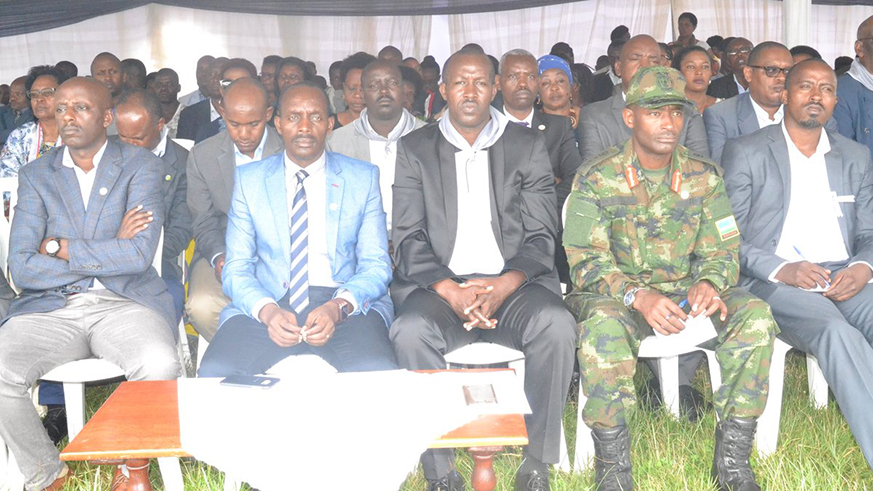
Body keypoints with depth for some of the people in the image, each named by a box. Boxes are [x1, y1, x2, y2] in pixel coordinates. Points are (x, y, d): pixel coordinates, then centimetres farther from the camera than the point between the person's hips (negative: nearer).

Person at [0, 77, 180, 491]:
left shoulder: (140, 166, 4)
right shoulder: (35, 175, 11)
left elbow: (139, 255, -10)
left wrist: (59, 248, -5)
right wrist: (110, 252, -5)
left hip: (123, 302, -2)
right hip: (51, 308, 2)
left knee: (160, 366, -33)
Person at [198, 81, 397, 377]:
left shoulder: (363, 178, 10)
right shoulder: (249, 180, 11)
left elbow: (376, 265, 5)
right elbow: (236, 268, 6)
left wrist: (339, 307, -16)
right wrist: (267, 311, -16)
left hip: (347, 304, -1)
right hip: (269, 301, 1)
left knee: (380, 375, -31)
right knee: (215, 373, -27)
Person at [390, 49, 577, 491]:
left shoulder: (528, 146, 10)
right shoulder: (415, 149, 10)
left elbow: (541, 237, 4)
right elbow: (408, 240, 2)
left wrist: (503, 286, -16)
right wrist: (451, 292, -16)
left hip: (511, 285, 0)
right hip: (440, 286, 0)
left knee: (556, 325, -30)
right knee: (410, 332, -32)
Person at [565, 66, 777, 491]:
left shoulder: (704, 177, 6)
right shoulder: (597, 180, -4)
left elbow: (721, 251, 6)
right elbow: (586, 260, -11)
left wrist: (709, 284, -19)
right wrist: (637, 296, -29)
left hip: (686, 290, 3)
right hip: (619, 292, -3)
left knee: (755, 315, -23)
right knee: (603, 325, -38)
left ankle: (732, 457, -15)